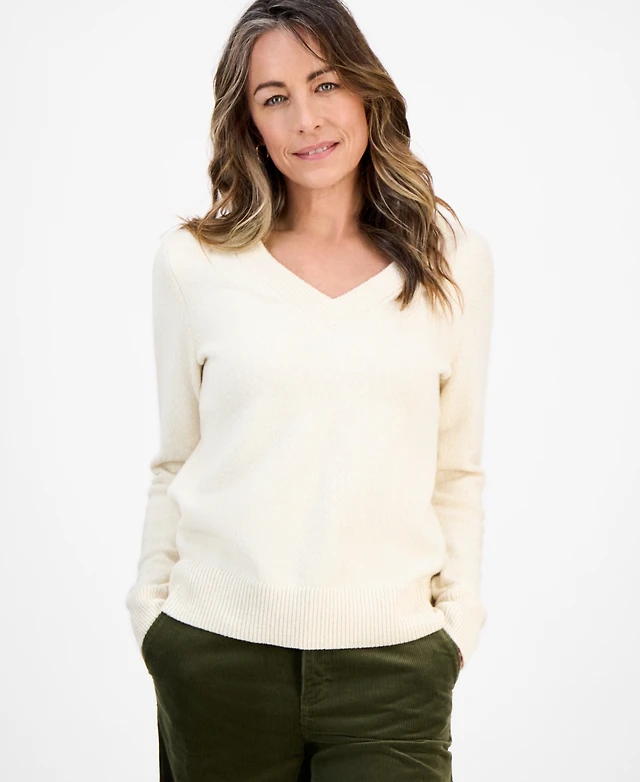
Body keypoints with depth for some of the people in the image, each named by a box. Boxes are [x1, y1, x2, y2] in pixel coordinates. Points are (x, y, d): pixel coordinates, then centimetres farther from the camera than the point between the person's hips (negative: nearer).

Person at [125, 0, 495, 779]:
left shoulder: (456, 261, 4)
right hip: (218, 654, 0)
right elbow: (174, 463, 9)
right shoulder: (193, 261, 2)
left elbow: (458, 471, 8)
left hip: (391, 659, 0)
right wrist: (151, 614, 6)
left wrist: (457, 620, 2)